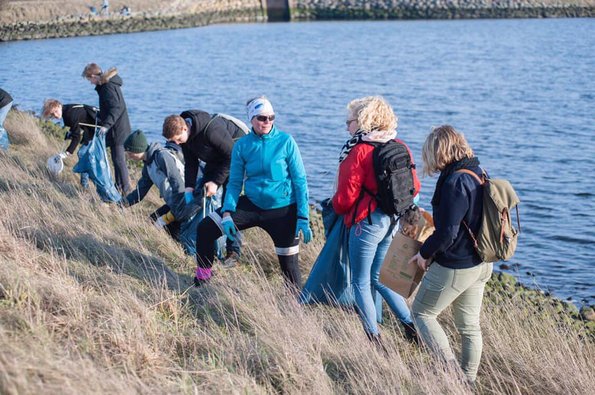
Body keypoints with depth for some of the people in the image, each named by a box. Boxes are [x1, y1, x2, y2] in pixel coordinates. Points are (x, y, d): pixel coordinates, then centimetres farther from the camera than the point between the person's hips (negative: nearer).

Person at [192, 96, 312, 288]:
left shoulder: (286, 141, -9)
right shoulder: (242, 145, -2)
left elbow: (300, 180, -7)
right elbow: (235, 183, 3)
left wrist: (303, 217, -13)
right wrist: (227, 213, -12)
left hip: (283, 210, -3)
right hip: (252, 205, 3)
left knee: (289, 264, -2)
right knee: (205, 228, -6)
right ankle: (201, 281, 11)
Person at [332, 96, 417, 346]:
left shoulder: (359, 151, -16)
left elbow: (346, 196, -14)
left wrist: (336, 207, 7)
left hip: (366, 222, -7)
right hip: (394, 221, 7)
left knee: (361, 283, 8)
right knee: (378, 278, 22)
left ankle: (374, 339, 11)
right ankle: (411, 325, 18)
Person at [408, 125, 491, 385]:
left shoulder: (455, 182, -23)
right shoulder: (478, 174, 5)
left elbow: (447, 232, -24)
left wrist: (425, 253, -9)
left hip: (455, 266, -9)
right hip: (479, 263, 9)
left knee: (422, 312, 9)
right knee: (469, 325, 17)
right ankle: (468, 381, 27)